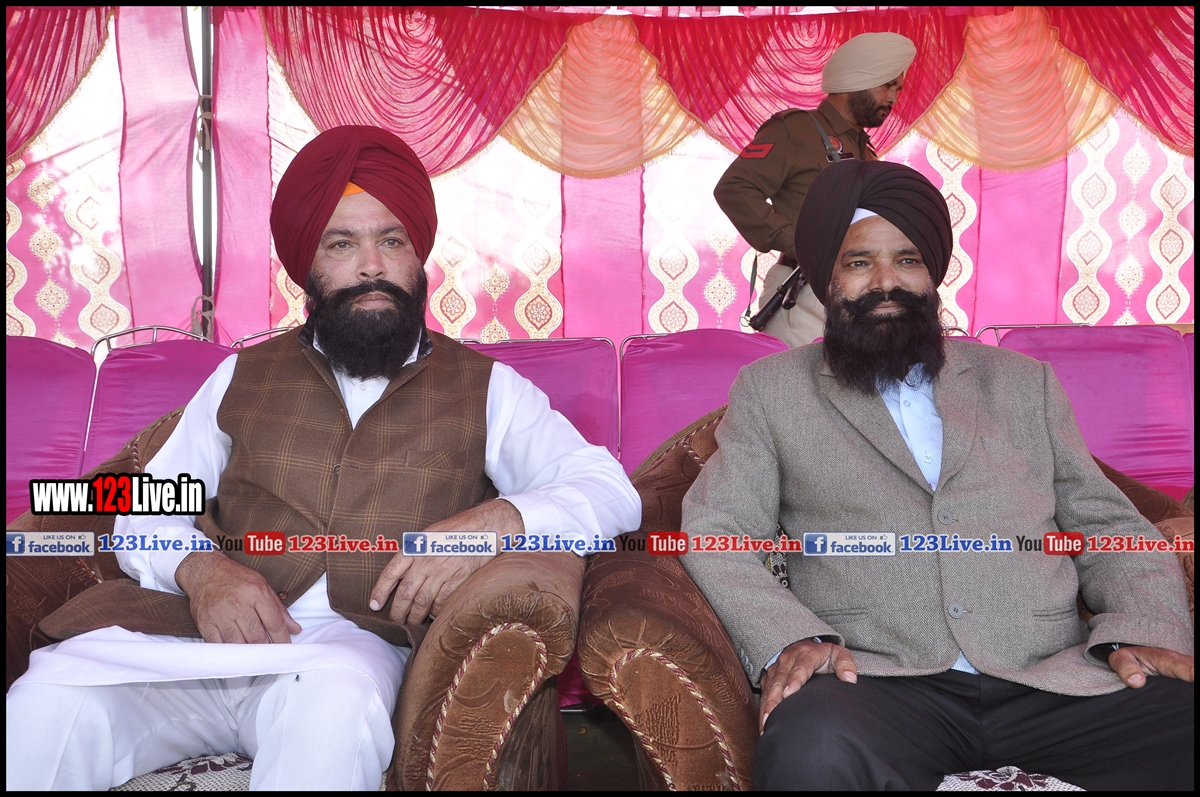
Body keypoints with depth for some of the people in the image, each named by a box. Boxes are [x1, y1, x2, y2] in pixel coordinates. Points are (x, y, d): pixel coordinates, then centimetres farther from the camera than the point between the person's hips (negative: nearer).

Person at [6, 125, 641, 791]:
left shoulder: (484, 388, 12)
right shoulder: (245, 377, 20)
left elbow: (611, 493, 3)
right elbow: (147, 511, 17)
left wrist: (496, 519, -18)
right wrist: (199, 568, -7)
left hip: (355, 644, -2)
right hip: (212, 631, 3)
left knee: (334, 706, -37)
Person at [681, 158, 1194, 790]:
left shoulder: (1023, 383, 20)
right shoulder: (769, 389, 13)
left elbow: (1111, 526, 18)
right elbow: (713, 531, 4)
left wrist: (1146, 631, -3)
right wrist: (788, 637, -14)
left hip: (1053, 681, 3)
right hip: (871, 680, -2)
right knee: (814, 752, -36)